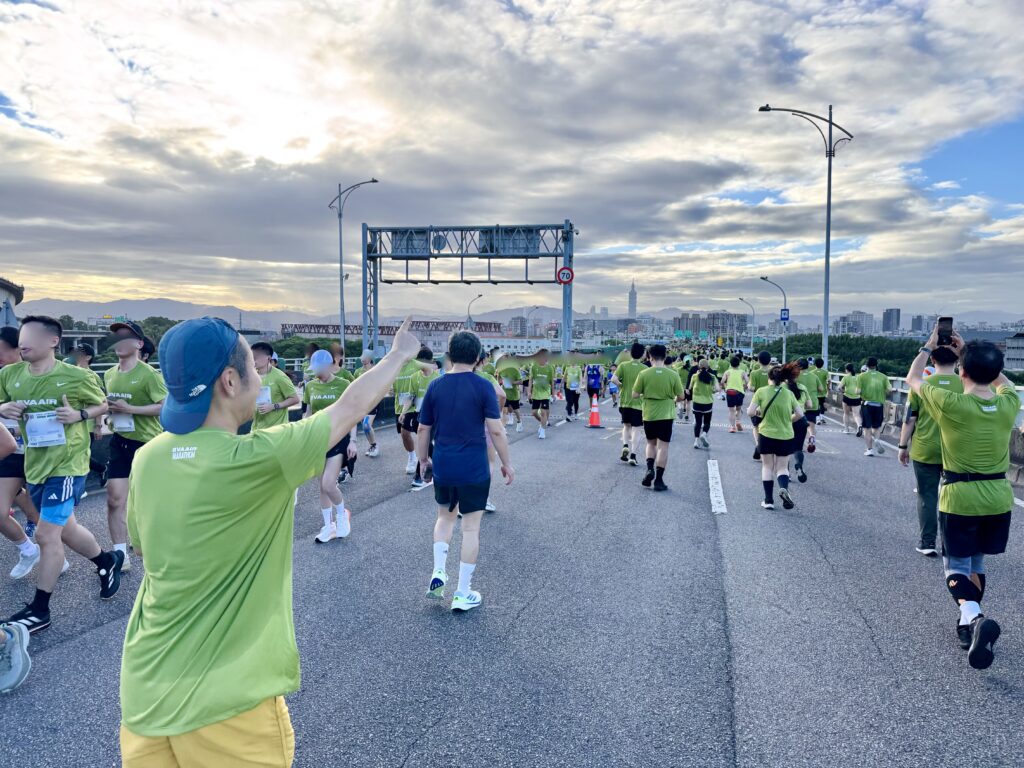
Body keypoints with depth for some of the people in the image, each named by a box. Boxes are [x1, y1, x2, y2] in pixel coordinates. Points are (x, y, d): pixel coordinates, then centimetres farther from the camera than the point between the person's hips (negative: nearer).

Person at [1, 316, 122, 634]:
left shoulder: (77, 376, -11)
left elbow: (103, 405, 2)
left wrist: (79, 414, -17)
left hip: (67, 465, -6)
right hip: (35, 465, 6)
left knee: (47, 535, -4)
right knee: (66, 530, 18)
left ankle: (39, 610, 9)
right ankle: (108, 561, 44)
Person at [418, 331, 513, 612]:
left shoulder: (435, 386, 1)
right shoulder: (483, 386, -10)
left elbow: (423, 430, 6)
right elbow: (495, 431, -11)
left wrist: (423, 459, 20)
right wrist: (507, 464, 0)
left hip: (443, 466, 4)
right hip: (474, 468, -3)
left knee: (445, 516, 26)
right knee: (471, 527, 7)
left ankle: (438, 573, 15)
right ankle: (463, 595, 13)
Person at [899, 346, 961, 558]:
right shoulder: (965, 386, -6)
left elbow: (909, 420, -3)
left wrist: (903, 447, 8)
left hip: (925, 451, -1)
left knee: (927, 497, 8)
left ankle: (927, 542, 10)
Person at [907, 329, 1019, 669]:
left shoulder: (950, 404, -18)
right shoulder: (1009, 403, -5)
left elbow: (913, 379, 0)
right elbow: (1001, 380, 20)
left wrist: (929, 347, 12)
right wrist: (967, 351, 18)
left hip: (960, 498, -4)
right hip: (998, 497, 4)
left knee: (956, 565, 8)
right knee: (976, 562, 22)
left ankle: (975, 618, -17)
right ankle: (969, 624, 28)